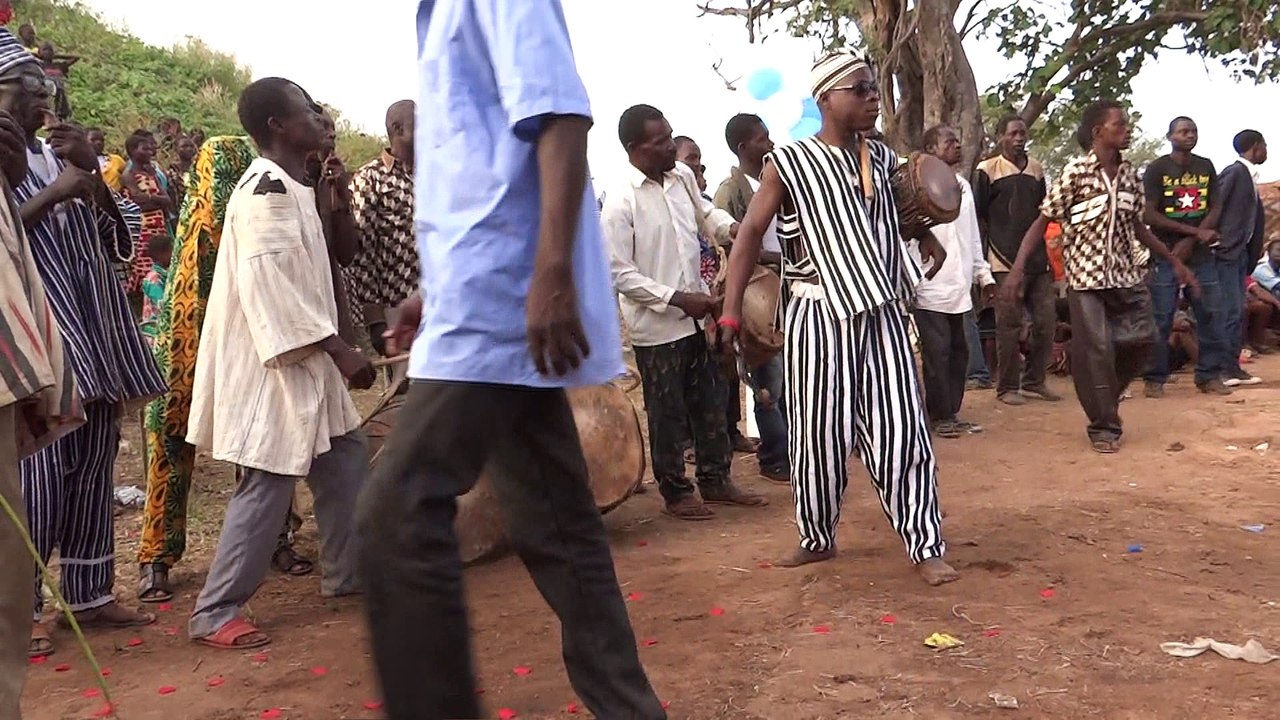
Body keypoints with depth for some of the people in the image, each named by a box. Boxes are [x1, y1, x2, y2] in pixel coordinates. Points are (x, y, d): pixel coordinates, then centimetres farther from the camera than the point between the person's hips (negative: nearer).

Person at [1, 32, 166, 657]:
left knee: (93, 469, 10)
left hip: (92, 335, 6)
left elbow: (120, 243, 12)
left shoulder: (62, 158, 16)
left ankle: (90, 594, 21)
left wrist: (92, 174, 1)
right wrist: (53, 195, -14)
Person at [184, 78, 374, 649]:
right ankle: (214, 613, 3)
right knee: (268, 485, -7)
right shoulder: (265, 188, -15)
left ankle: (345, 573, 28)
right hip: (273, 361, -11)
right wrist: (336, 348, -25)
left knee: (345, 459, 16)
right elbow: (268, 282, -25)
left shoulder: (291, 188, 16)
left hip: (301, 357, 11)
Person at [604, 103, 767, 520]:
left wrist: (731, 227, 1)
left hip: (697, 316, 7)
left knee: (710, 402, 15)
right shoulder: (620, 202, -18)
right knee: (668, 414, 6)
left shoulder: (683, 176, 3)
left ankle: (716, 480, 29)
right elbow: (619, 273, -19)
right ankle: (675, 492, 21)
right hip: (656, 325, -7)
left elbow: (704, 212, 23)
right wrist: (678, 298, -19)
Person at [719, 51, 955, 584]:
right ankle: (817, 538, 23)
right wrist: (732, 308, -17)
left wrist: (925, 236, 9)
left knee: (899, 427, 0)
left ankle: (926, 546, 7)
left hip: (880, 311, 4)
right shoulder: (788, 163, -7)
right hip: (819, 314, -3)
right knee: (819, 432, 4)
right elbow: (750, 235, -9)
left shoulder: (881, 157, 9)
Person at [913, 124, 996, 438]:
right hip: (931, 287, -7)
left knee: (958, 352, 9)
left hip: (959, 287, 7)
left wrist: (984, 274, 15)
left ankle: (952, 412, 19)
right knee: (937, 353, -2)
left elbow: (973, 235, 19)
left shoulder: (964, 185, 15)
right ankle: (940, 415, 9)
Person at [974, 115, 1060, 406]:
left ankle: (1035, 381, 19)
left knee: (1045, 321, 5)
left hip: (1037, 259, 5)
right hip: (1006, 261, -5)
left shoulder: (1036, 169, 13)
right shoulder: (987, 170, -2)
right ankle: (1007, 387, 8)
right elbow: (978, 216, -3)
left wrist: (1046, 253, 17)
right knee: (1009, 325, -3)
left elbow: (1042, 213, 20)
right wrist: (984, 258, -7)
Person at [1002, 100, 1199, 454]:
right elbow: (1042, 222, -9)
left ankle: (1107, 396, 28)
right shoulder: (1075, 173, -10)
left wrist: (1175, 262, 20)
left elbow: (1137, 226, 18)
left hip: (1128, 275, 5)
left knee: (1141, 340, 3)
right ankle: (1104, 425, 12)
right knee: (1096, 351, -3)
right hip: (1086, 276, -5)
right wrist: (1017, 269, -18)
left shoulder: (1130, 175, 7)